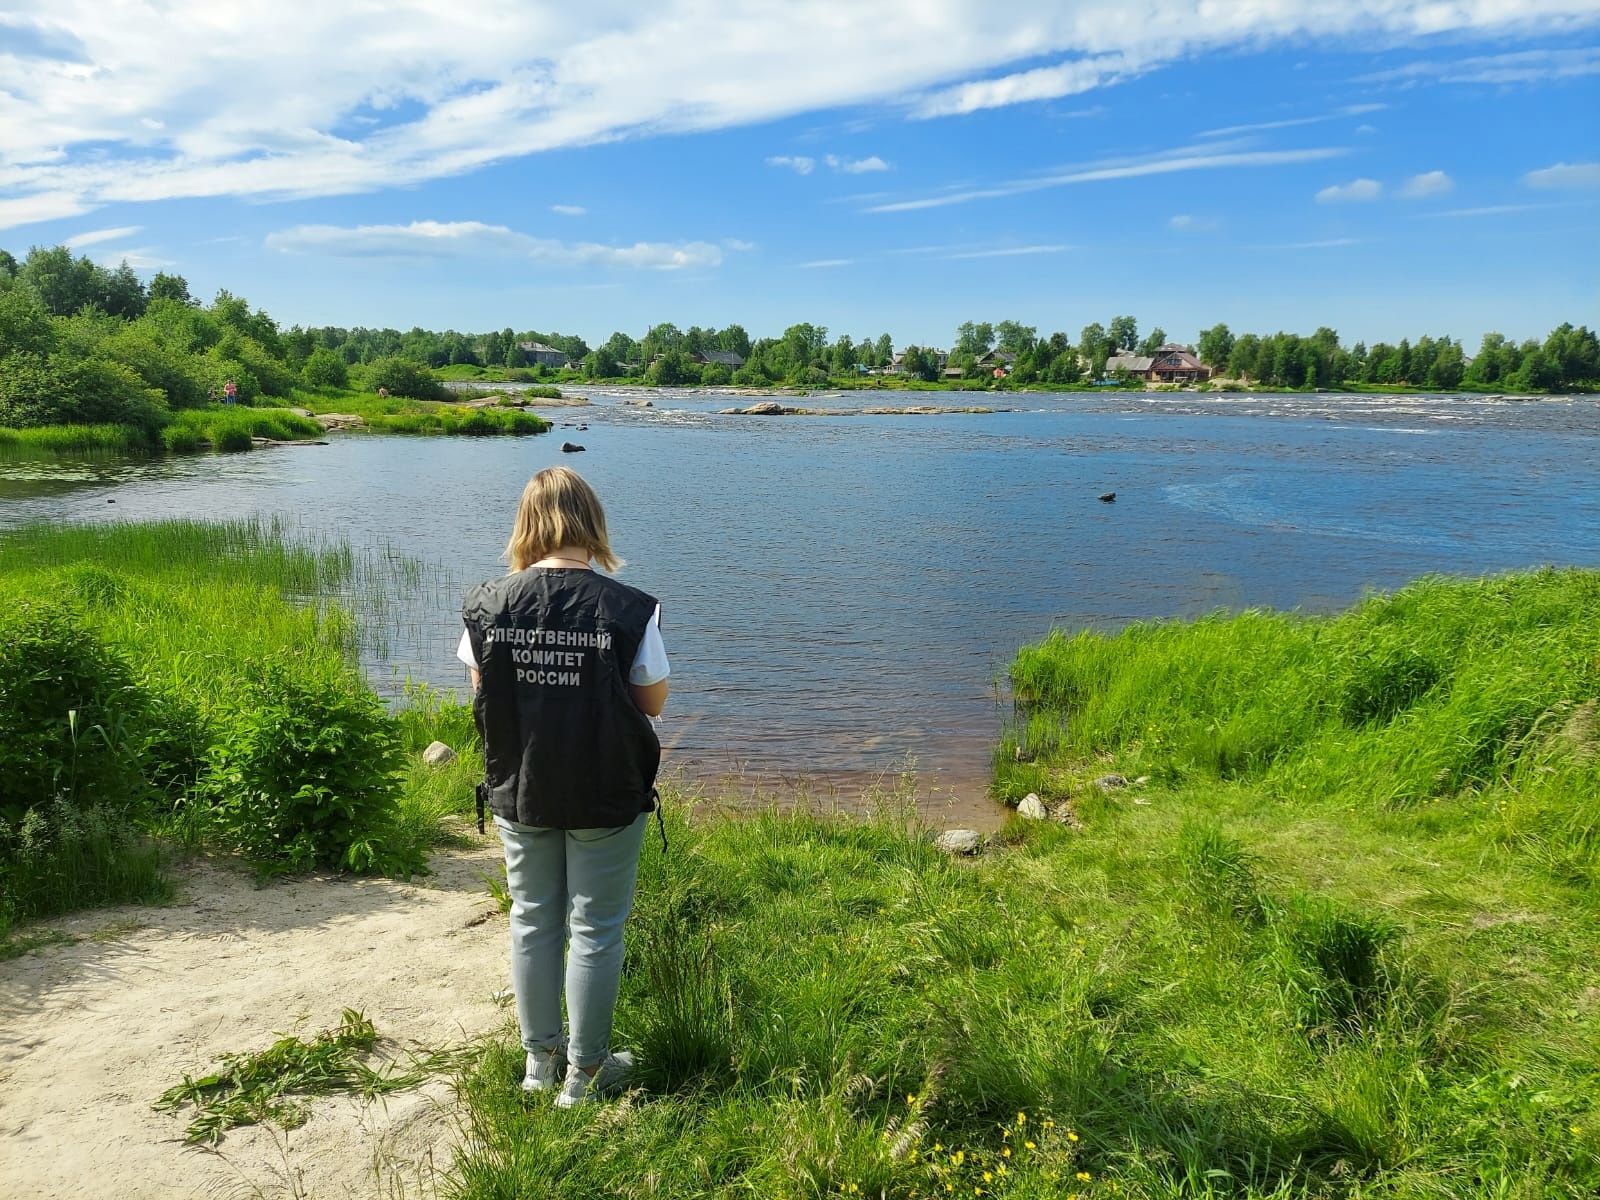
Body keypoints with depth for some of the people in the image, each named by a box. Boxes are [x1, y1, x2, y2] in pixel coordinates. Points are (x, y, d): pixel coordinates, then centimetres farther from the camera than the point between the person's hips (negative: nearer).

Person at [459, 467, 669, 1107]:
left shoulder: (488, 604, -8)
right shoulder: (627, 608, -17)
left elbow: (480, 690, 3)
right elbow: (653, 701, -9)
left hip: (517, 792, 3)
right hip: (606, 797, -3)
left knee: (532, 922, 19)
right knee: (595, 930, 12)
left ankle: (539, 1060, 34)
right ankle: (585, 1071, 24)